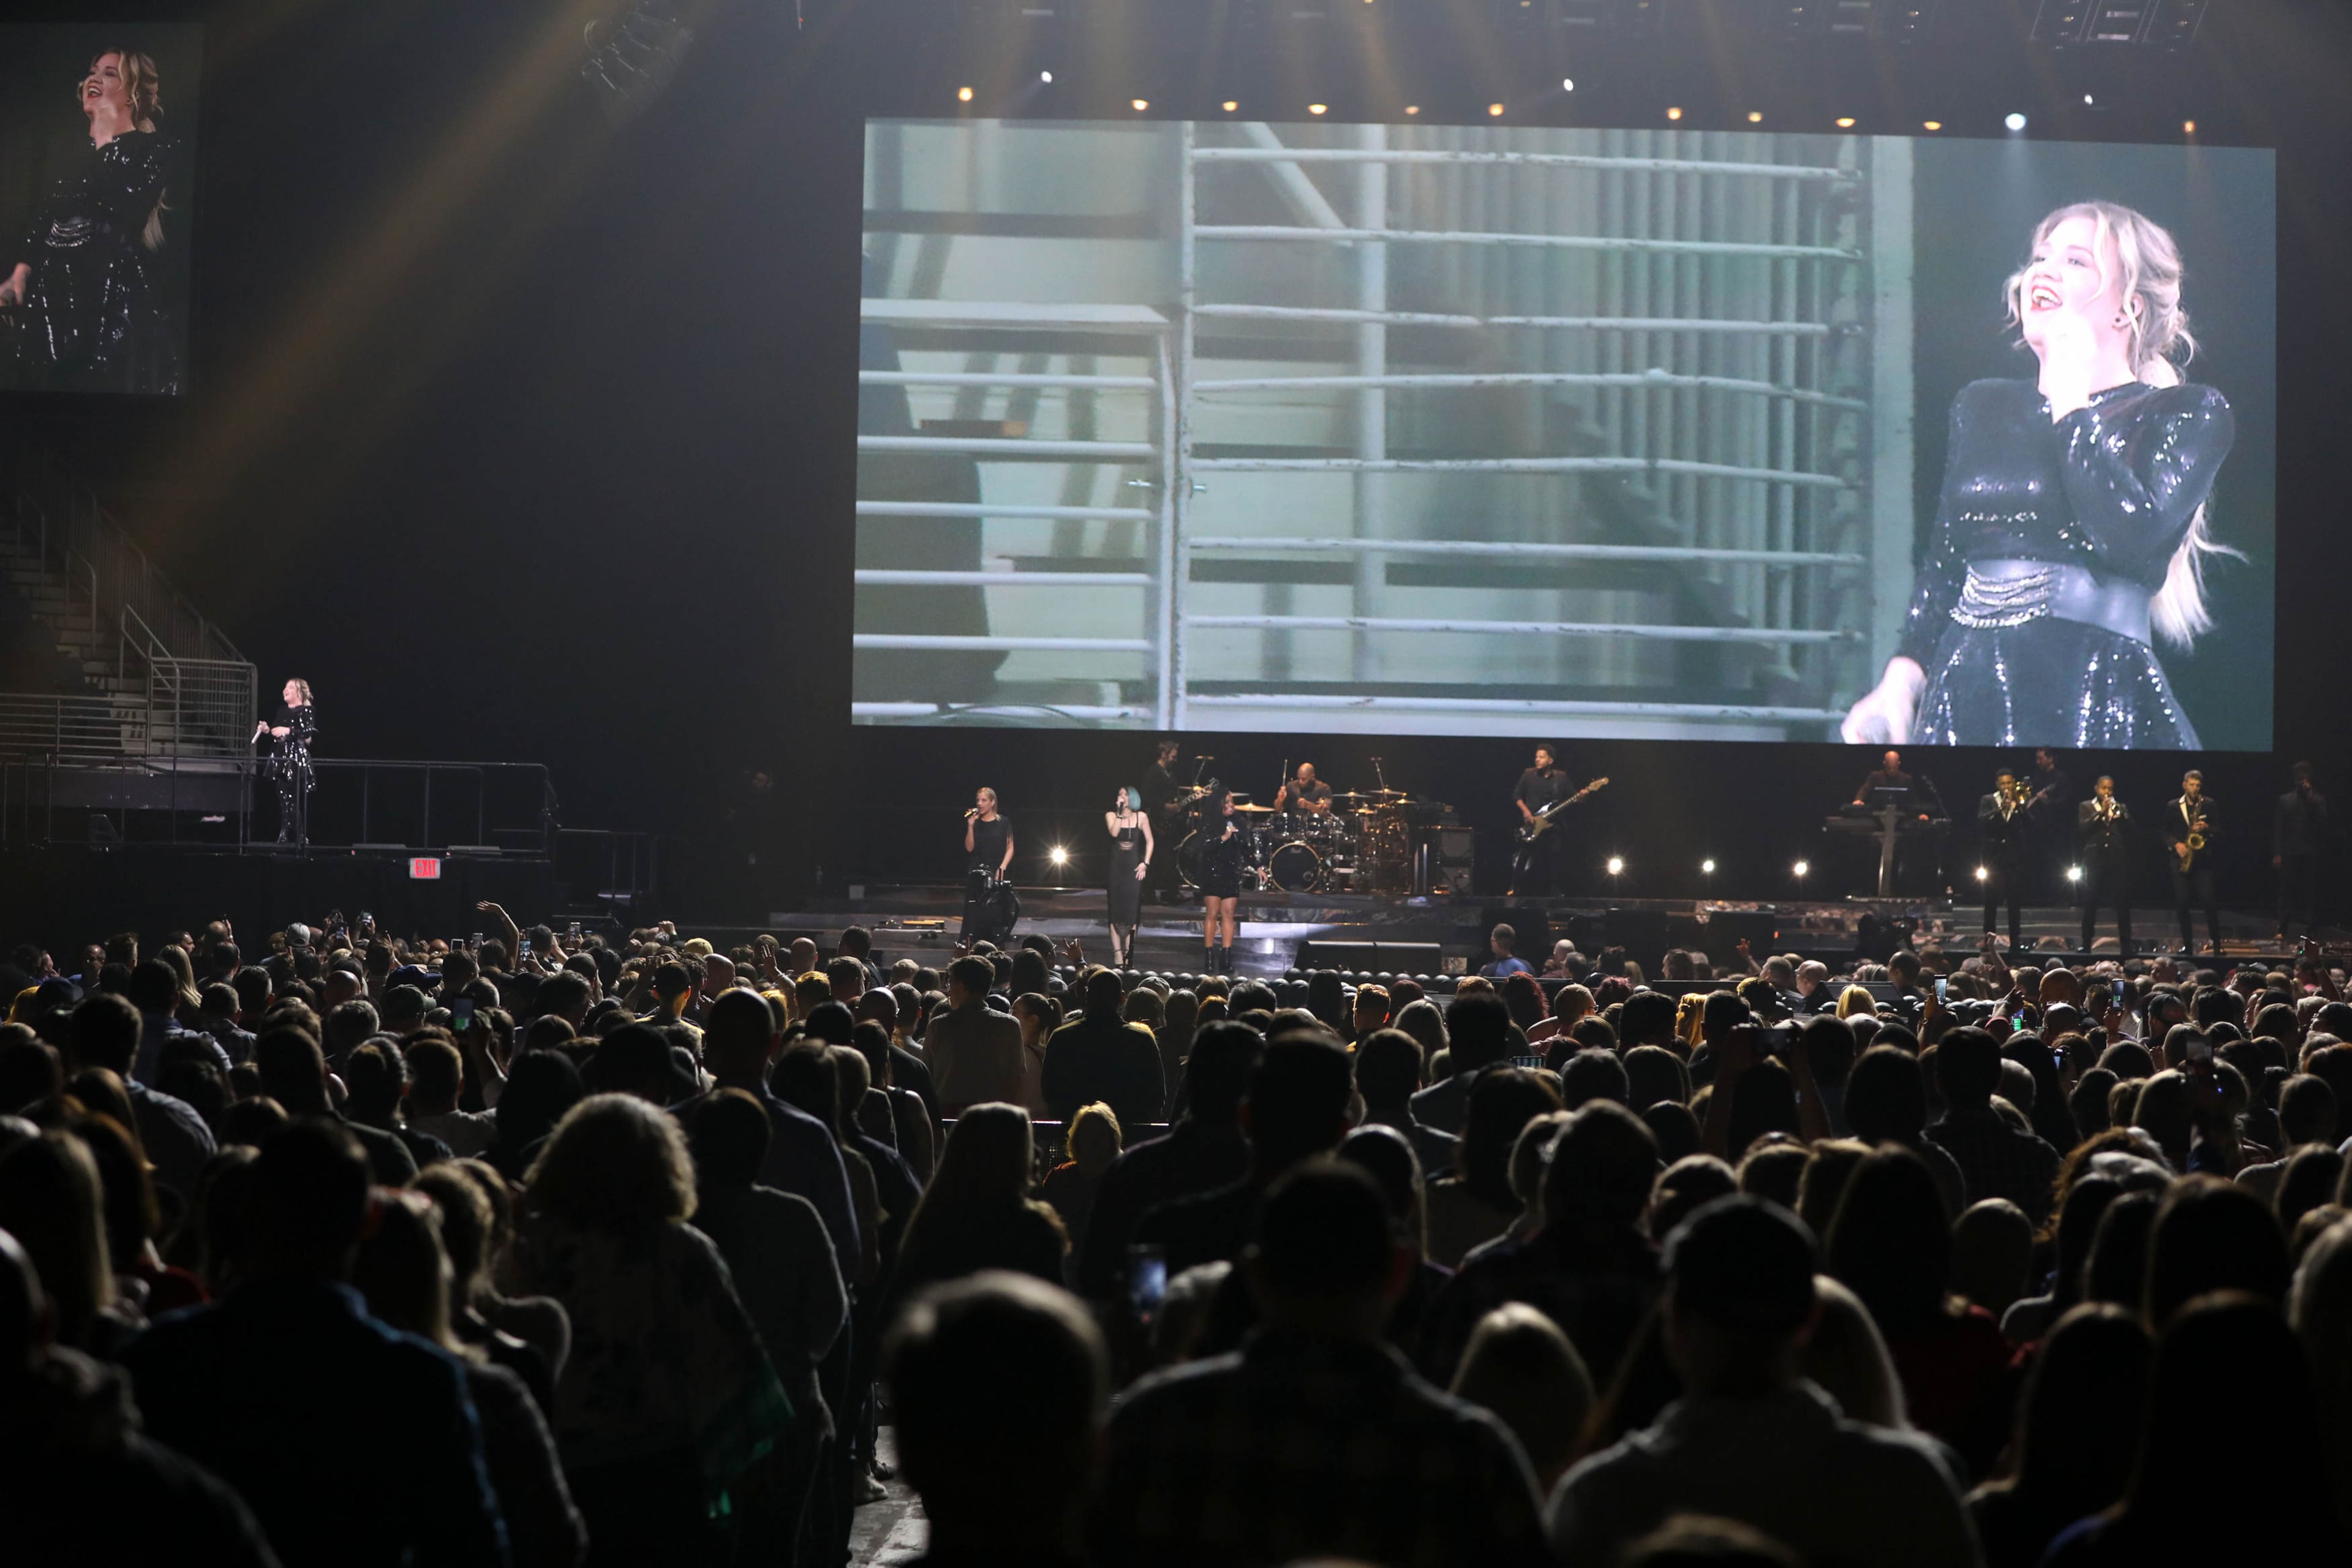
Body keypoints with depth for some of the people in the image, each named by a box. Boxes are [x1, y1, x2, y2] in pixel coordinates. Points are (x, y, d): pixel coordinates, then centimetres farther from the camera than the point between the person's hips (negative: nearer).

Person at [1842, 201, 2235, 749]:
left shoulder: (2188, 414, 1)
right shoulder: (1981, 409, 16)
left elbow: (2132, 539, -16)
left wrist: (2070, 401, -7)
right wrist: (1901, 679, 2)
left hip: (2095, 710, -4)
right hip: (1965, 701, 4)